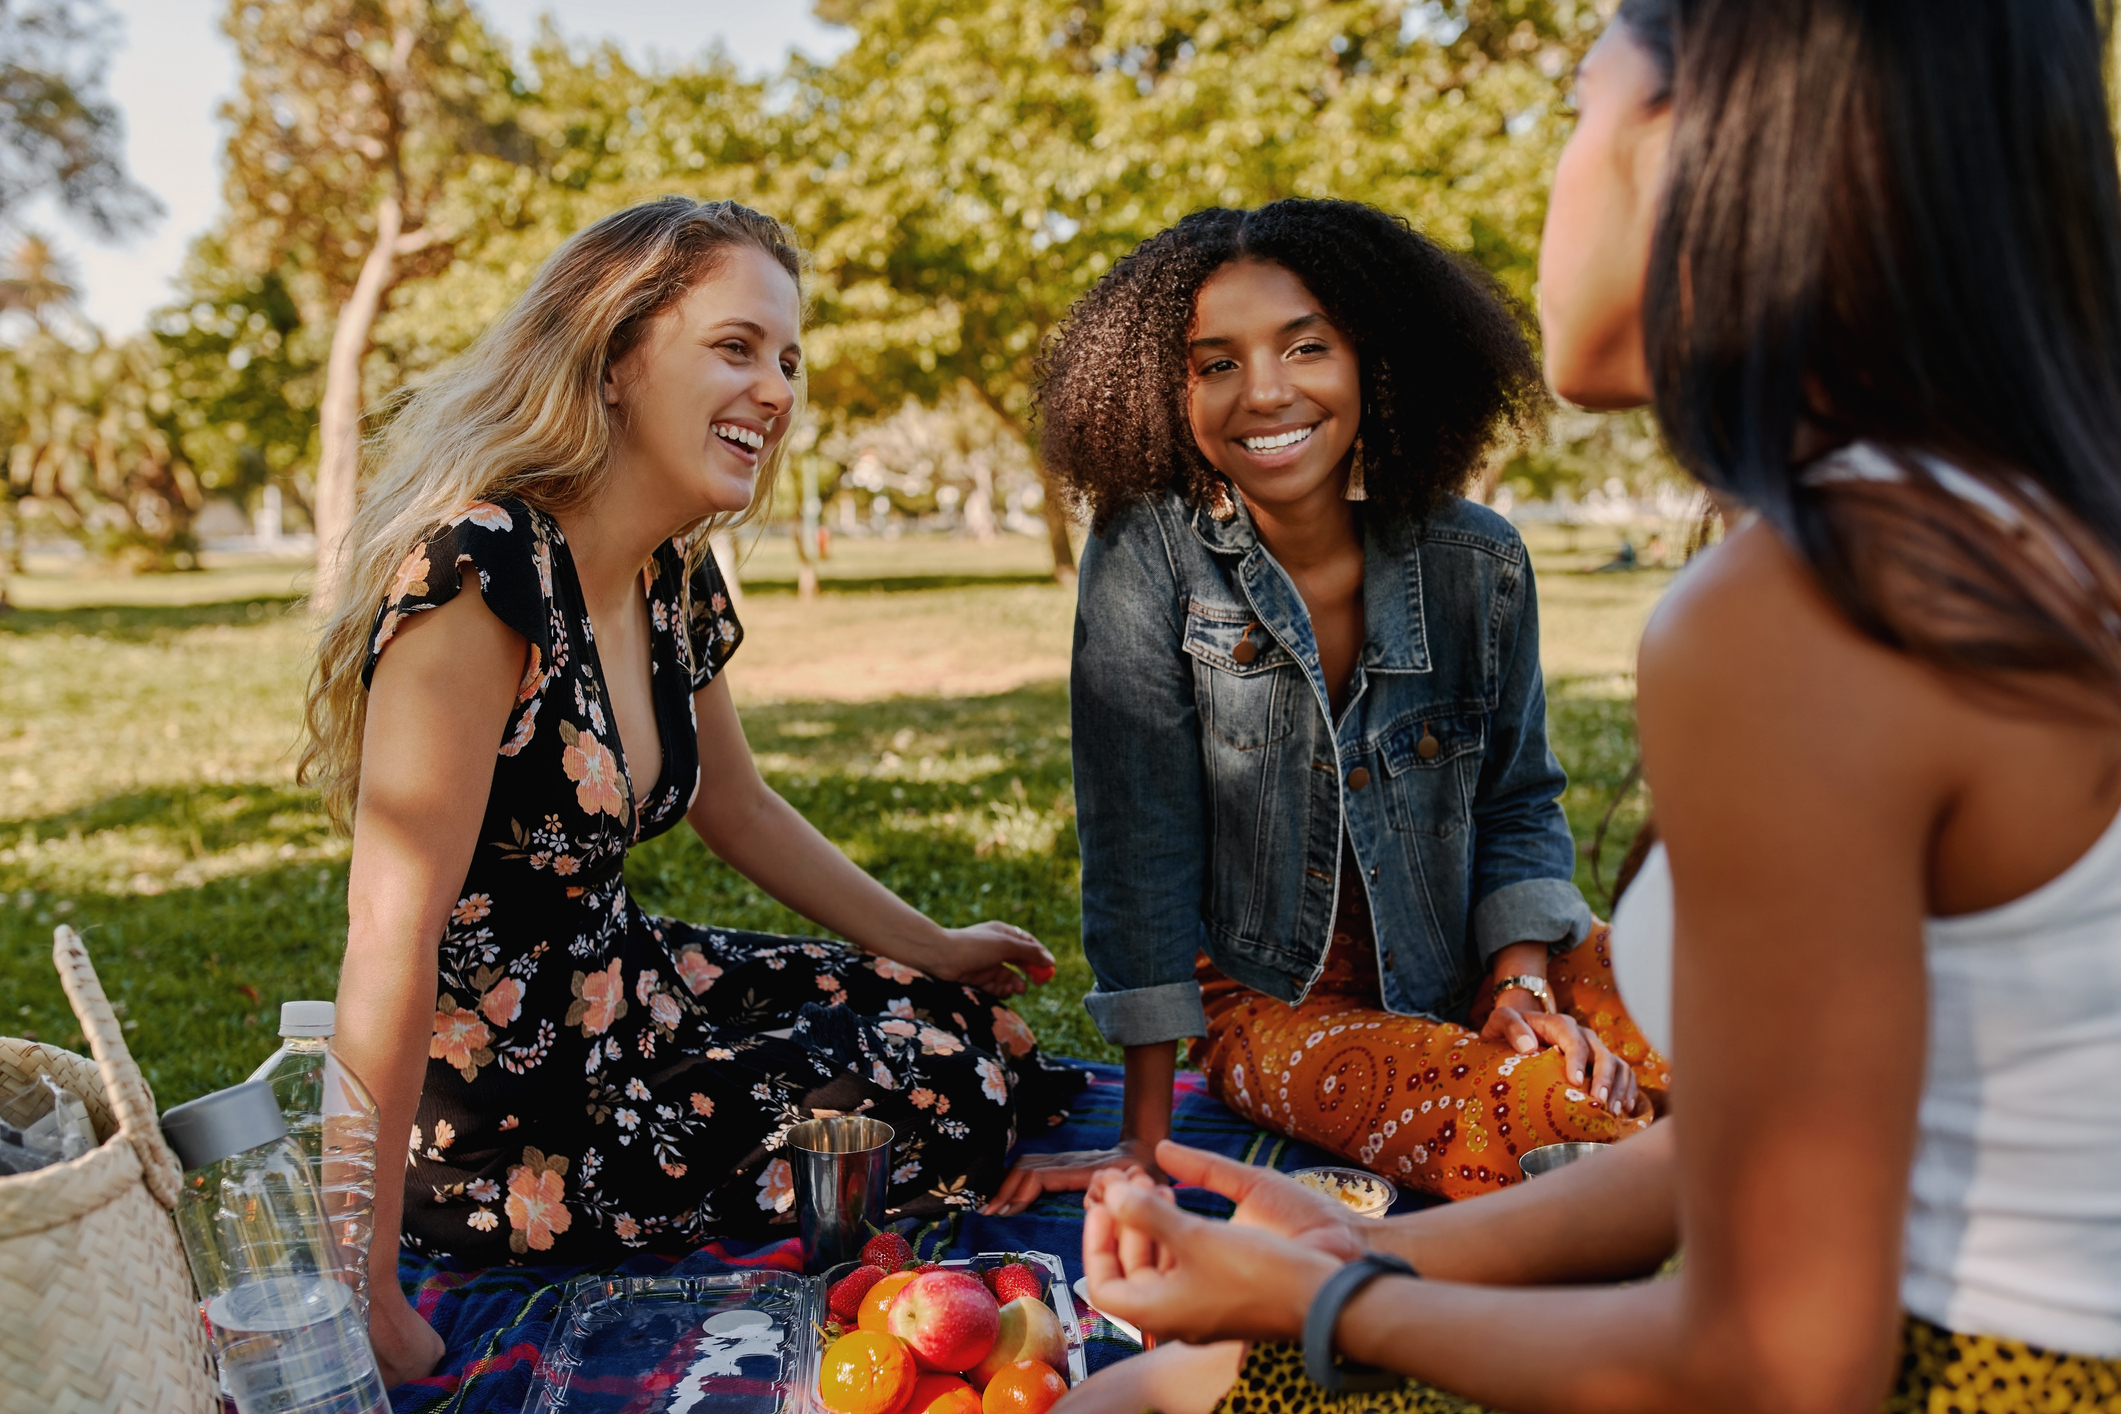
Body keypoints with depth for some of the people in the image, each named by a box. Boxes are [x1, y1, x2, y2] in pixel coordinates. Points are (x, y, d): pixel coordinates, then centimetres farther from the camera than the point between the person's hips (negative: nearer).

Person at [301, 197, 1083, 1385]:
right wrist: (367, 1301, -26)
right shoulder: (481, 577, -28)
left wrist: (933, 950, 19)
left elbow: (740, 807, 15)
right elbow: (391, 951, -29)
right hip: (499, 1106, -8)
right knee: (947, 1097, -4)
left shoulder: (677, 583, 0)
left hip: (627, 988, 8)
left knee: (968, 1027, 10)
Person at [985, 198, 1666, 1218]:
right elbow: (1138, 847, -16)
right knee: (1552, 1119, -28)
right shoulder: (1144, 560, -15)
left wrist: (1523, 984, -12)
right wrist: (1143, 1143, -14)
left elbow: (1516, 801, 6)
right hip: (1272, 1006, -4)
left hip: (1465, 973, 4)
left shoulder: (1478, 561, -5)